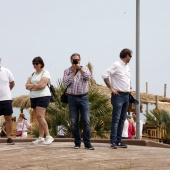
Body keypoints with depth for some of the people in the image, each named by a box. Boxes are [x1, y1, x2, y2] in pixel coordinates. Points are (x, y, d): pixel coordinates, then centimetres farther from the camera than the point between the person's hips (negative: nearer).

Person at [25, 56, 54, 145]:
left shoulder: (45, 73, -5)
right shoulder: (32, 74, 17)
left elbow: (42, 85, -18)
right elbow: (27, 85, 7)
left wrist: (31, 86, -3)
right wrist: (36, 85, -10)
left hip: (43, 96, -7)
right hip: (33, 97, 7)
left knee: (40, 116, -17)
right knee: (39, 117, 6)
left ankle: (48, 136, -14)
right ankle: (41, 138, 5)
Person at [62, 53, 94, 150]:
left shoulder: (84, 69, 9)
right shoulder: (67, 71, 9)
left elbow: (88, 77, -11)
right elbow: (66, 83, -6)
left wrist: (79, 68, -11)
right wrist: (73, 71, -6)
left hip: (83, 97, -1)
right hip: (72, 98, 1)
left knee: (86, 121, -7)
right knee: (74, 122, 2)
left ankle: (87, 143, -4)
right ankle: (77, 143, 11)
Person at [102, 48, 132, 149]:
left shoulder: (127, 67, 16)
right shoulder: (116, 65, -10)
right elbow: (105, 75, -18)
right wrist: (111, 88, -17)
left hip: (126, 95, 9)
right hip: (118, 95, -8)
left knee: (122, 120, 9)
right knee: (116, 119, -9)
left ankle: (119, 141, 14)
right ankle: (113, 142, -9)